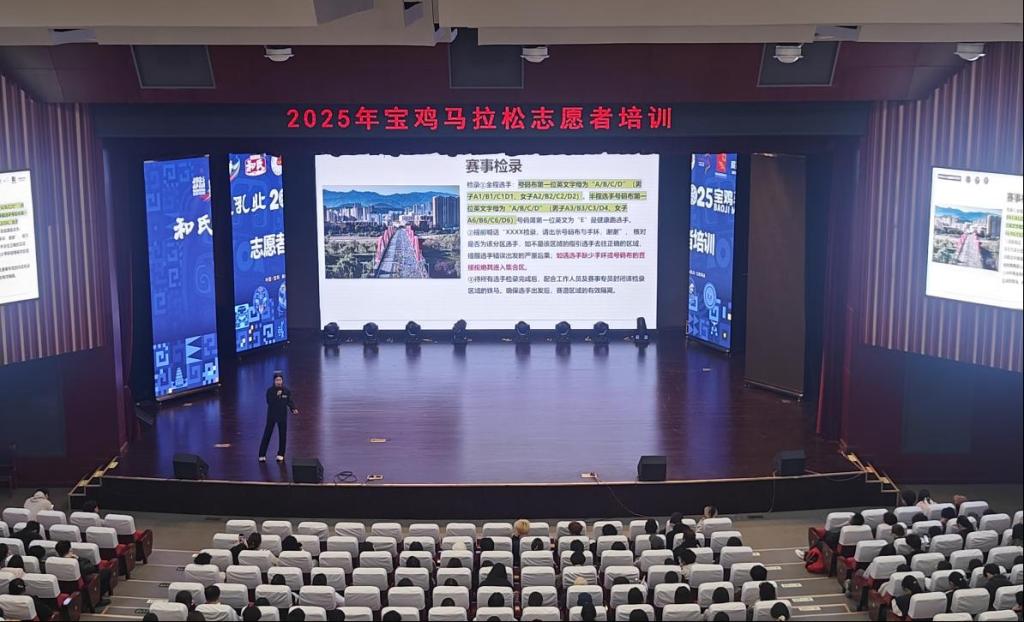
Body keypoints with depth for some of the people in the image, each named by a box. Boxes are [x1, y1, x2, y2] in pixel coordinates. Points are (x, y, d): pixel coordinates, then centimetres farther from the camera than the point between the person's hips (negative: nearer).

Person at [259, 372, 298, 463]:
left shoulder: (287, 391, -4)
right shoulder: (270, 390, -10)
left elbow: (289, 402, 4)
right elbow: (269, 402, -20)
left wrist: (293, 409, -11)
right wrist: (276, 395, -30)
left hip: (282, 416, 2)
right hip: (271, 415, -2)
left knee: (282, 435, 7)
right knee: (267, 435, 0)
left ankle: (280, 454, 20)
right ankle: (262, 455, 5)